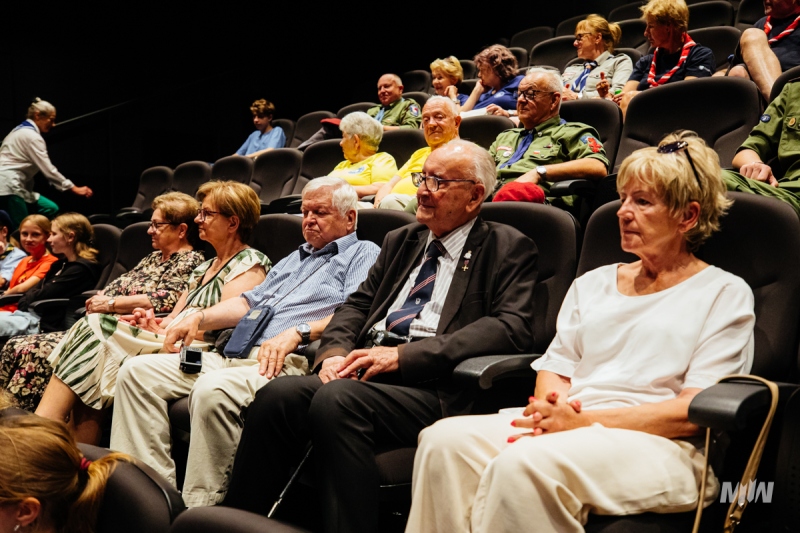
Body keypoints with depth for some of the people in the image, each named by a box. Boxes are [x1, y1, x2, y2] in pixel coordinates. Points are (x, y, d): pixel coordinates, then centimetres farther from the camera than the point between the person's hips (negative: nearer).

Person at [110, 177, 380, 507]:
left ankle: (198, 510, -25)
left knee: (212, 390, -37)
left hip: (291, 360, -9)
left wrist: (297, 332, -22)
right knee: (137, 372, -5)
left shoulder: (364, 254, 8)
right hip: (235, 353, 9)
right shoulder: (296, 258, 35)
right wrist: (200, 318, 16)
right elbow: (250, 301, 32)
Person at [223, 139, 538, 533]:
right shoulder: (400, 241, 24)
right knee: (278, 394, -22)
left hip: (432, 386, -5)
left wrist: (403, 356, -15)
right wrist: (334, 352, -2)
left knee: (337, 398, -33)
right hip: (365, 373, 6)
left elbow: (512, 328, -9)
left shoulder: (508, 248, 5)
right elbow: (357, 305, 23)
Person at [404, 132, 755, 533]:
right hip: (568, 424, 5)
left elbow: (696, 411, -5)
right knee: (445, 440, -24)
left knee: (524, 464, -35)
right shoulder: (593, 283, 23)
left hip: (659, 447, -5)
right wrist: (551, 405, -7)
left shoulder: (725, 293, 6)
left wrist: (586, 420, -14)